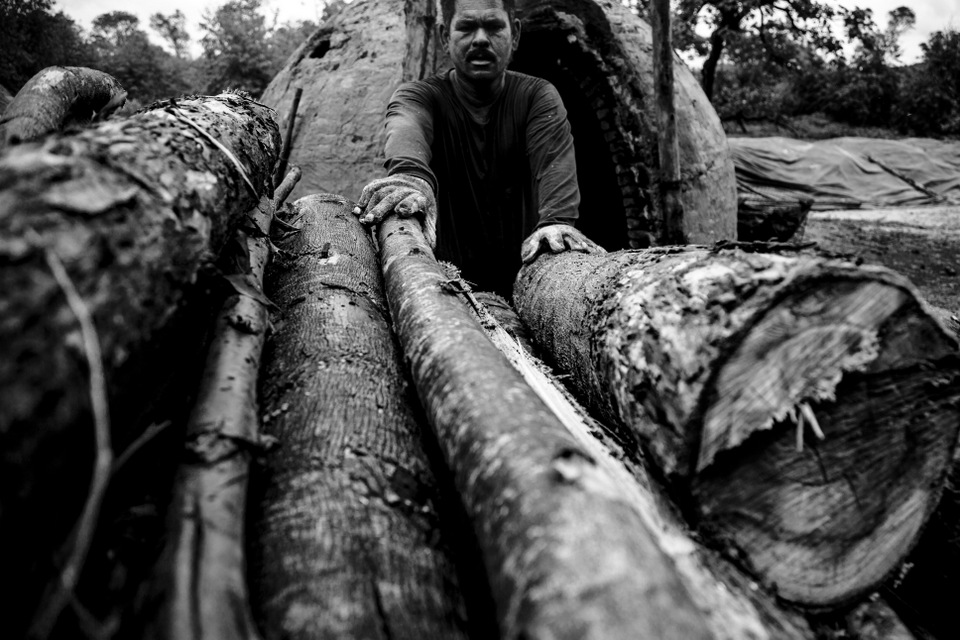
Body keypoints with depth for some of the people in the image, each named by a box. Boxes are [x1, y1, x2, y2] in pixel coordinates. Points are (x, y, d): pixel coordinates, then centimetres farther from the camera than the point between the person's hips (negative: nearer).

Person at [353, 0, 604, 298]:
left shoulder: (537, 96, 3)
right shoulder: (419, 95, -1)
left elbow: (553, 156, -17)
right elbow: (406, 128, -25)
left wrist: (557, 220, -39)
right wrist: (410, 172, -50)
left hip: (526, 279, 1)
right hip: (448, 281, -1)